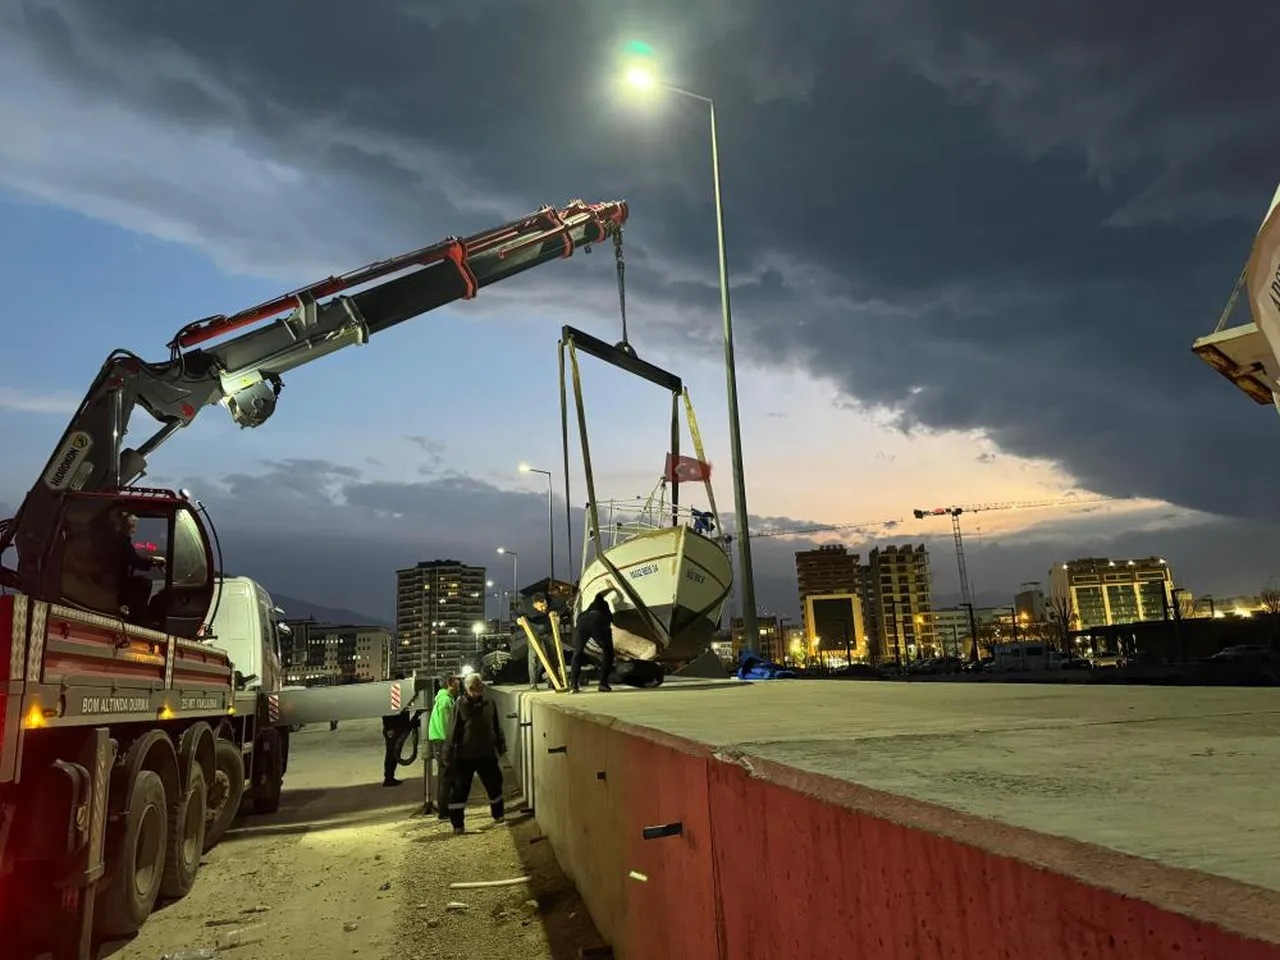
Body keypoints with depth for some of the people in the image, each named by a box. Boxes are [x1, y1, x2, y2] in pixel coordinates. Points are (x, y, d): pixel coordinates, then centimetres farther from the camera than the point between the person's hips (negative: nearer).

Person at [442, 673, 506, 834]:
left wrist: (501, 747, 12)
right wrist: (449, 755, -11)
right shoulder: (460, 706, -10)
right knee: (460, 789, 0)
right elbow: (453, 732, -10)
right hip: (465, 756, -4)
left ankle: (498, 814, 36)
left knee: (494, 784, 16)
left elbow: (497, 728, 11)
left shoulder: (490, 704, 2)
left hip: (487, 754, 4)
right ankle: (458, 824, 11)